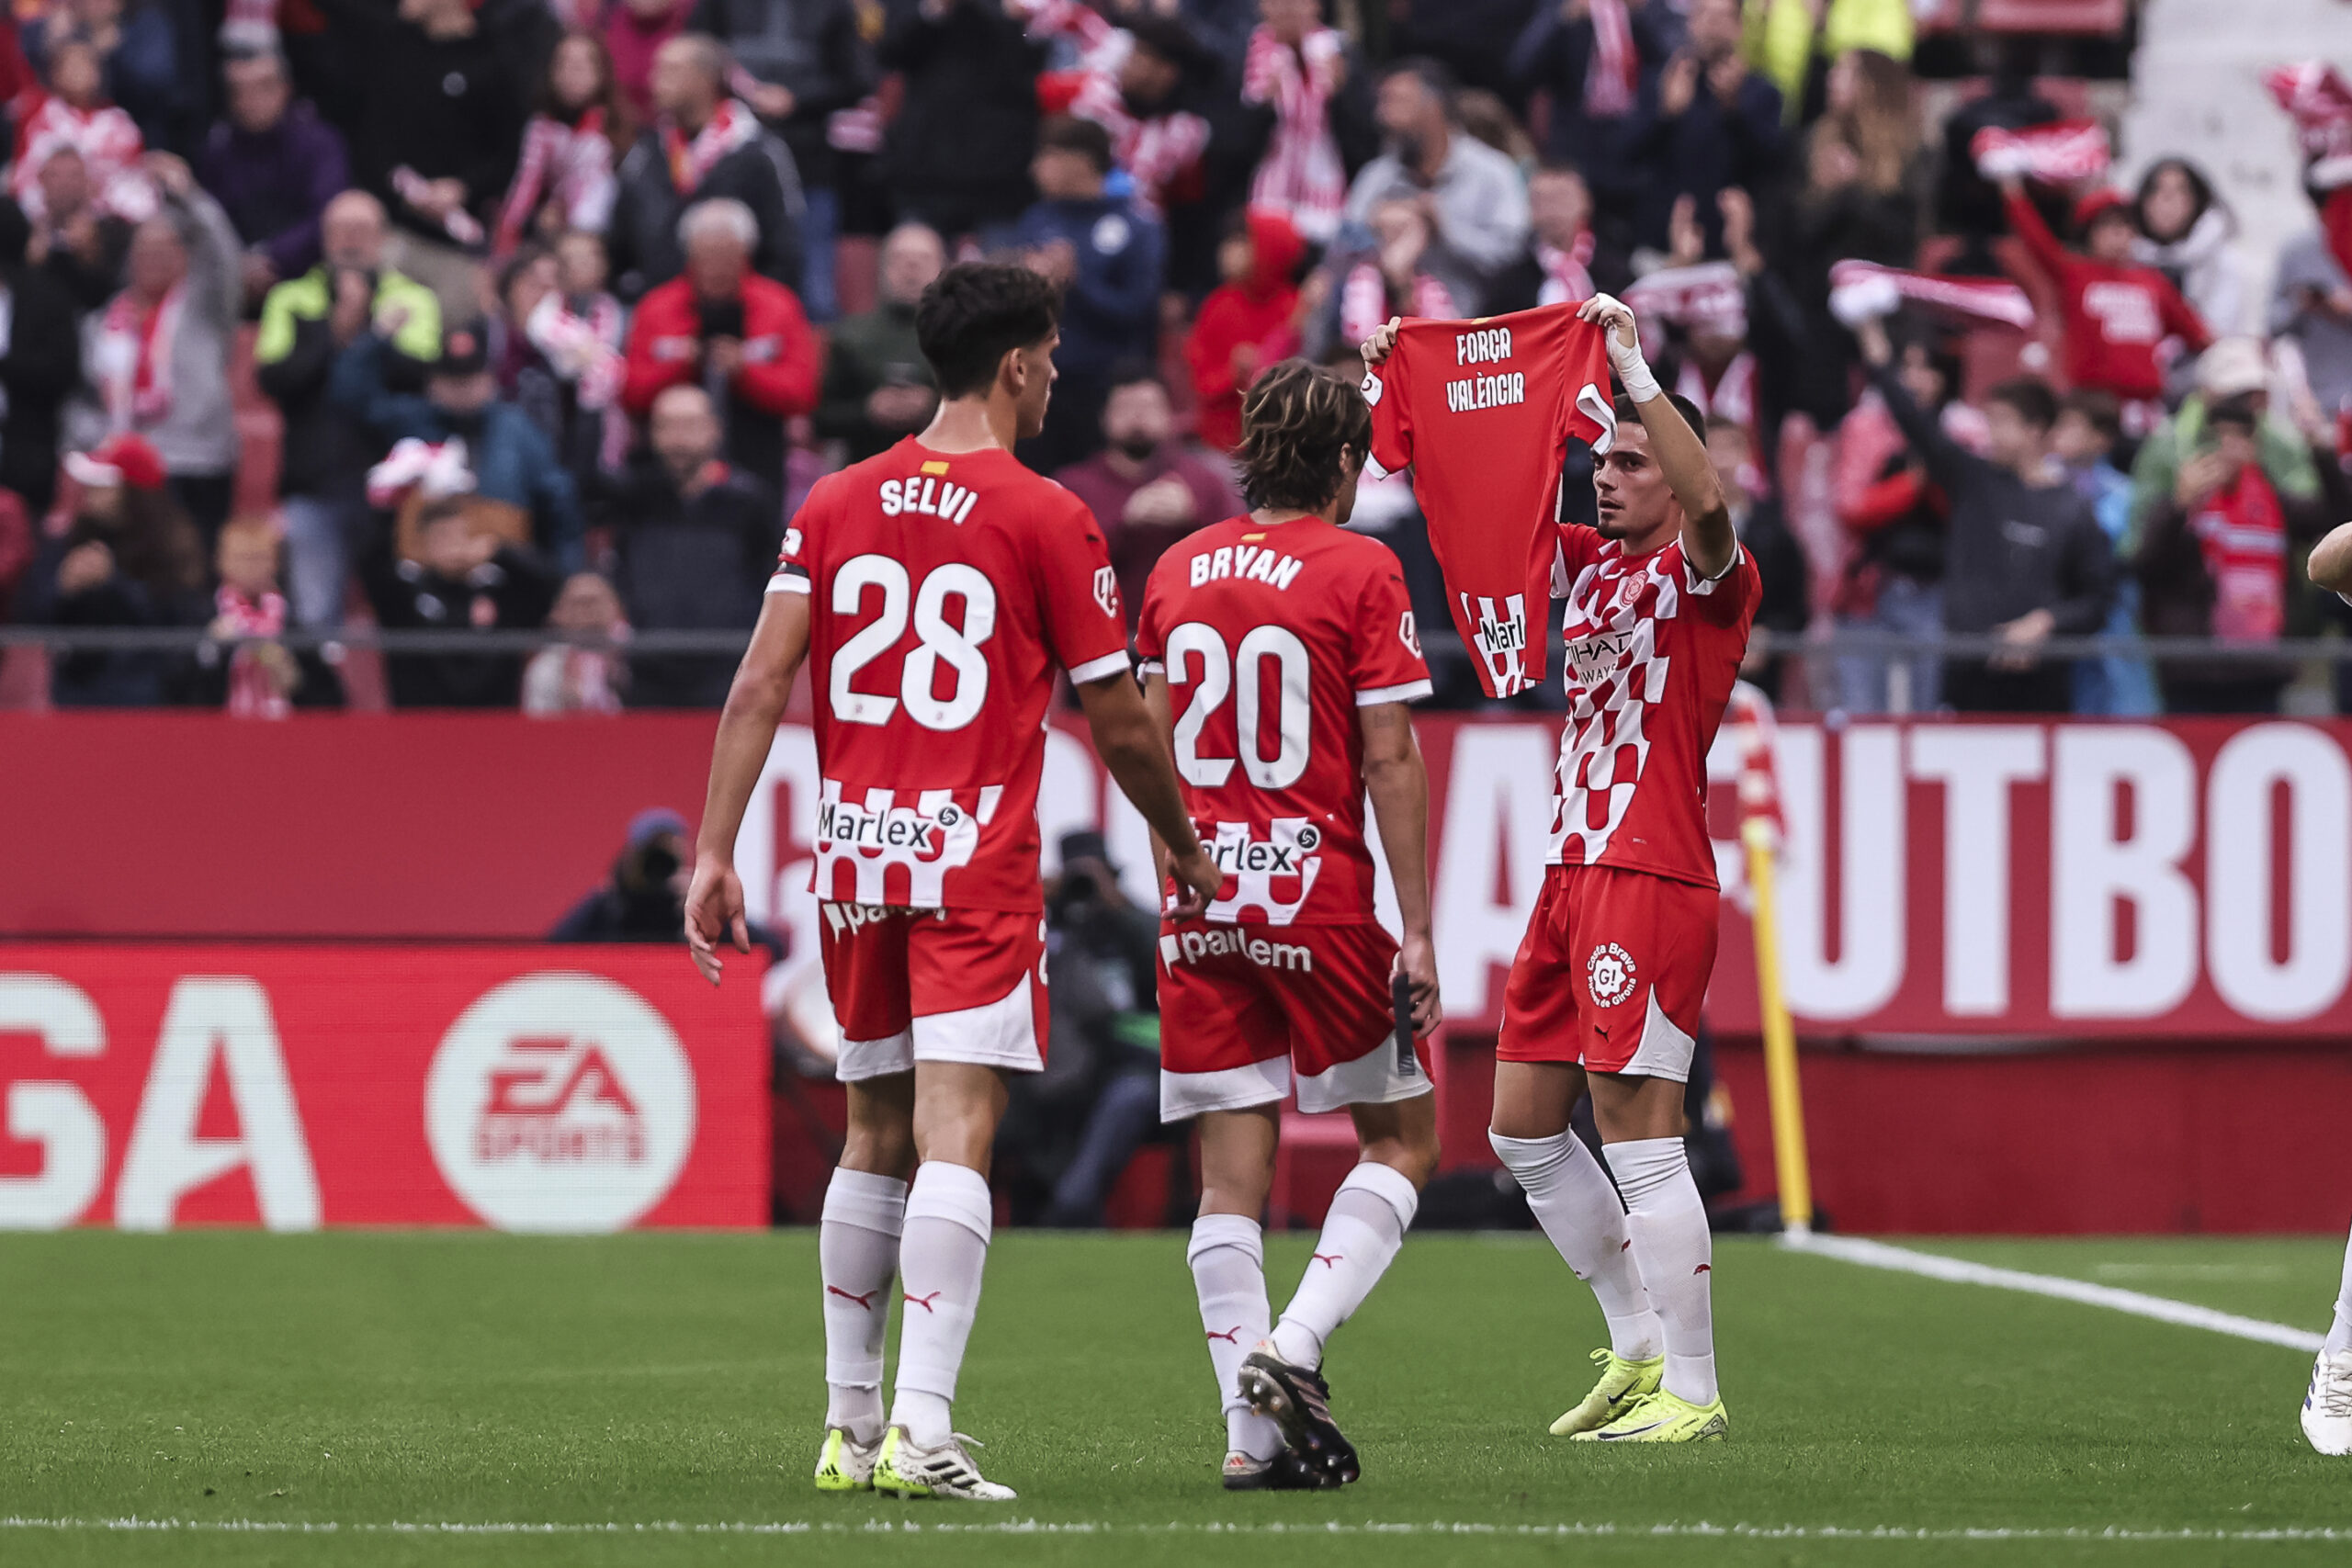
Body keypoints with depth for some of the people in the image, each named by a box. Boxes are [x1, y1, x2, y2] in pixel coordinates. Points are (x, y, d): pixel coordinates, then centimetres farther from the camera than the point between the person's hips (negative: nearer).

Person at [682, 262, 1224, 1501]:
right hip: (977, 862, -5)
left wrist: (713, 853, 3)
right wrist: (1185, 851, 17)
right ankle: (919, 1431, -22)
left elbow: (758, 688, 2)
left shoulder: (834, 504, 8)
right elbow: (1119, 724, 1)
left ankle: (851, 1425, 19)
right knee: (952, 1141, -11)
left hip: (856, 861, 5)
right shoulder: (1047, 519, -4)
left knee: (874, 1140, 16)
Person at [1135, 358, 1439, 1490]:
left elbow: (1153, 746, 13)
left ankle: (1251, 1431, 0)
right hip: (1318, 893, -5)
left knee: (1231, 1176, 4)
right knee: (1402, 1141, 9)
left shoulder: (1178, 570, 9)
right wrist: (1416, 929, -7)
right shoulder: (1360, 570, -6)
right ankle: (1292, 1347, -9)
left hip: (1202, 903, 5)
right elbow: (1389, 760, -9)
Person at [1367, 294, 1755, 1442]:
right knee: (1524, 1128, 11)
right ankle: (1640, 1349, 21)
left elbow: (1706, 502, -29)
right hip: (1571, 874, 9)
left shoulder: (1708, 574, -7)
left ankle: (1692, 1391, -4)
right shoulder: (1591, 563, 15)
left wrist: (1634, 367, -30)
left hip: (1652, 882, -9)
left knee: (1638, 1133, -9)